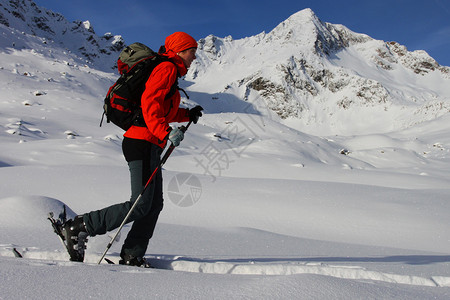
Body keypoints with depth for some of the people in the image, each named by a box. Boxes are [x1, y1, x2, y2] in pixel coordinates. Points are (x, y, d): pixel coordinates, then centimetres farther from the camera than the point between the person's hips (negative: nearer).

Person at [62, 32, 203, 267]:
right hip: (143, 143, -10)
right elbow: (149, 101, -20)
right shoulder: (167, 68, -6)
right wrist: (166, 131, -28)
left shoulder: (170, 72, 24)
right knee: (140, 206, -11)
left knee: (154, 205, 8)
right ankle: (80, 227, -3)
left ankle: (132, 256, 12)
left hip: (150, 146, 10)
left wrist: (188, 115, 20)